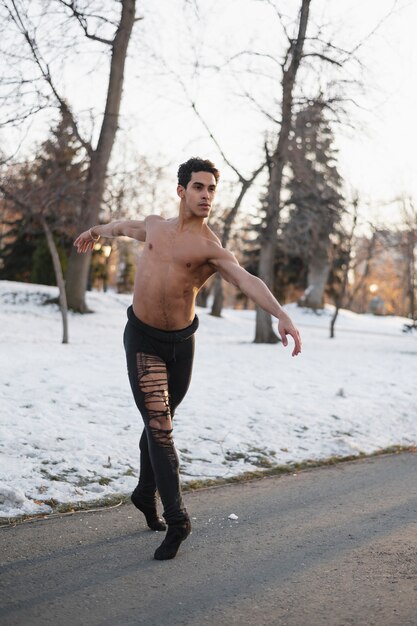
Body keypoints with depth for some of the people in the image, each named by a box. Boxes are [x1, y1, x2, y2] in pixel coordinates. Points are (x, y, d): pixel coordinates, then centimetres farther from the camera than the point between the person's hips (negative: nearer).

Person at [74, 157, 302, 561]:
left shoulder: (211, 248, -9)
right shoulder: (155, 226, 3)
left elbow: (248, 281, -27)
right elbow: (125, 226, 27)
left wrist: (281, 315, -44)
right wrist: (96, 231, 48)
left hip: (181, 343, -1)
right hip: (142, 340, 1)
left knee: (159, 423, 16)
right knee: (158, 427, -9)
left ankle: (145, 494, 39)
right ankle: (176, 519, -7)